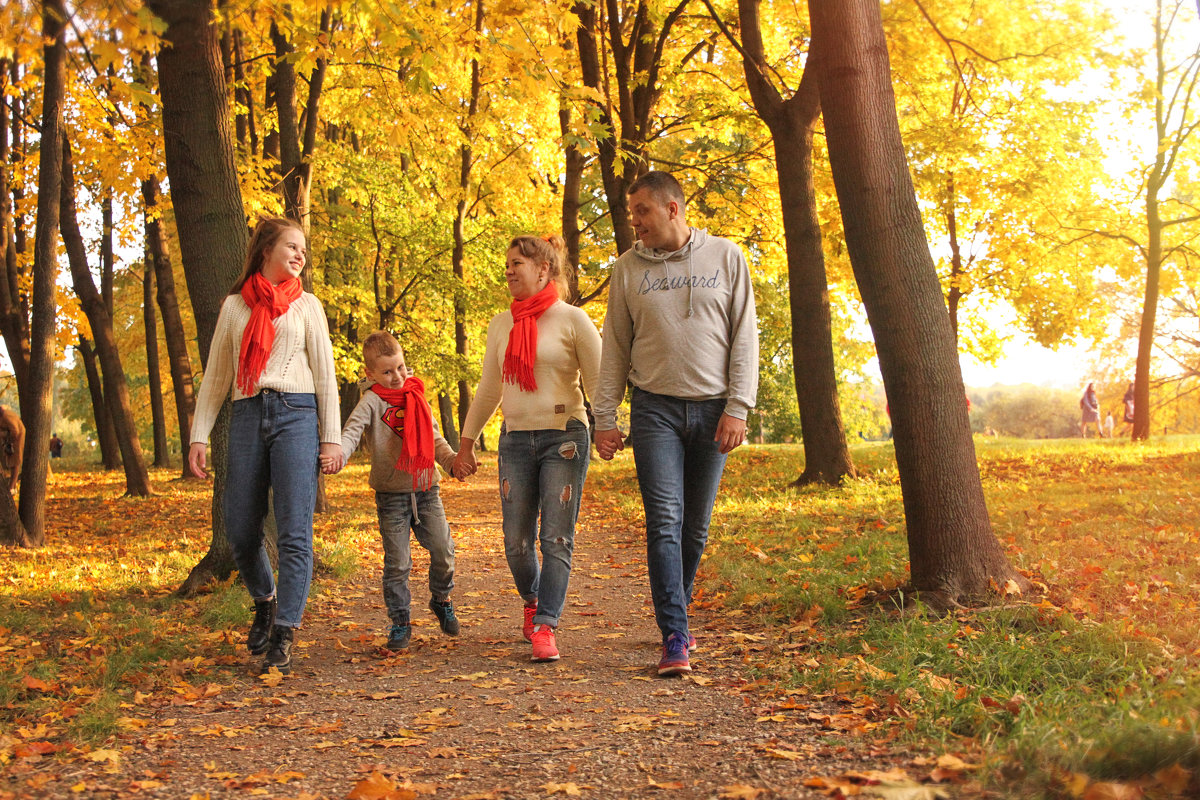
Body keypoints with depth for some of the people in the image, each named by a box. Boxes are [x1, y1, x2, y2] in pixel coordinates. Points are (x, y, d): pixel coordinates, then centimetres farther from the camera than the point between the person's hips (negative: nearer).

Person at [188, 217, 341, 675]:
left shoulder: (306, 305, 13)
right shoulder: (234, 306, 15)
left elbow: (325, 374, 10)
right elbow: (215, 378, 15)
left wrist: (331, 437, 2)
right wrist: (199, 436, 6)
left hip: (296, 414, -2)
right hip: (248, 416, 2)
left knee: (294, 530, -9)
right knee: (240, 530, 2)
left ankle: (283, 634, -6)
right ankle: (265, 602, 30)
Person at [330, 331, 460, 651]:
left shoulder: (417, 396, 9)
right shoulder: (372, 402, -7)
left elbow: (433, 437, 16)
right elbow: (352, 430, -21)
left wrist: (452, 459, -1)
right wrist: (338, 454, -41)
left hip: (426, 488, 4)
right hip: (391, 494, -4)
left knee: (443, 549, -1)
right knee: (397, 562, -1)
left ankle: (441, 600, 26)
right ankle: (400, 622, 13)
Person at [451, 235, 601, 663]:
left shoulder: (572, 319, -2)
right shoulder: (500, 325, 12)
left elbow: (597, 382, -2)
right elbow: (488, 390, 19)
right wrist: (466, 442, 18)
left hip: (564, 437, -4)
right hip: (515, 439, 4)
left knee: (556, 538, -7)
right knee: (517, 542, 4)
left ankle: (545, 627, -2)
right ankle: (533, 601, 32)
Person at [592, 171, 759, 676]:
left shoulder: (725, 257, 4)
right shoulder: (628, 267, 7)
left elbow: (744, 336, 2)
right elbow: (615, 347, 9)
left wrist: (738, 406, -7)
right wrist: (604, 418, 3)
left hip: (712, 409, 0)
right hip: (655, 408, 0)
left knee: (696, 527, 7)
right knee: (664, 522, -10)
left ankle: (676, 613, 26)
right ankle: (674, 639, -10)